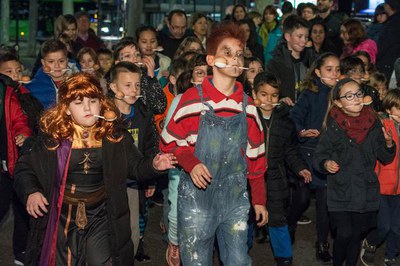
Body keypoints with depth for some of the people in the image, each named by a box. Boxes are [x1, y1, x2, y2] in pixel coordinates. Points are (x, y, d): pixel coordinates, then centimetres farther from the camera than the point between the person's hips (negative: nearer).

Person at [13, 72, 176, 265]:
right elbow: (24, 168, 1)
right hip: (63, 216, 0)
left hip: (101, 216, 0)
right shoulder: (53, 137, -8)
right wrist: (31, 192, -16)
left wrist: (153, 165, -16)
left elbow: (135, 166, 4)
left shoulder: (115, 134, -4)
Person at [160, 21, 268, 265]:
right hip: (196, 198, -3)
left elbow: (255, 156, 10)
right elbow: (169, 143, -2)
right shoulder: (192, 99, -8)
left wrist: (259, 199, 11)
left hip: (235, 199, 3)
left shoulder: (247, 105, 4)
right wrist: (191, 163, -20)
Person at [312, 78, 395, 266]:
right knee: (344, 235, -8)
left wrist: (389, 144, -12)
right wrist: (326, 164, -24)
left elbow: (386, 159, 8)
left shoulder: (373, 123, 2)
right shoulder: (332, 126, -7)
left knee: (357, 235, 9)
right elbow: (318, 157, -3)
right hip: (340, 192, -3)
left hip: (367, 192, 3)